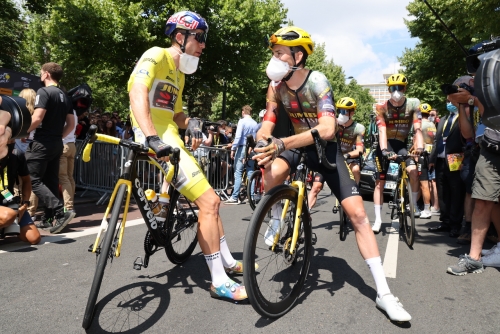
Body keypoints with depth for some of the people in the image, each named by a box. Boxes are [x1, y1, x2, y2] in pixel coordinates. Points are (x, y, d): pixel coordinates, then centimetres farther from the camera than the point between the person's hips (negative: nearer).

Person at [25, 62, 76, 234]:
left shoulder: (44, 92, -10)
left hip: (42, 142, -8)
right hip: (57, 144, 8)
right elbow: (71, 124, 13)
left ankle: (60, 212, -17)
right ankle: (49, 219, 15)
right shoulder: (65, 96, 14)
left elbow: (37, 118, -20)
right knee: (51, 181, 11)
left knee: (33, 180, -5)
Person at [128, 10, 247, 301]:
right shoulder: (157, 56, -7)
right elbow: (137, 93, -25)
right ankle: (219, 282, -2)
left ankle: (227, 261, 30)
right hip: (158, 141, -10)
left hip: (171, 140, 10)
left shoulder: (178, 73, 22)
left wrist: (192, 124, 2)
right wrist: (152, 138, -38)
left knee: (209, 199, 16)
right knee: (209, 202, -13)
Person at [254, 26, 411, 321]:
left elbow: (327, 129, -37)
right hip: (296, 144, 3)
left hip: (325, 148, -3)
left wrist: (281, 144, -48)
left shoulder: (318, 82, -24)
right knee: (270, 175, -33)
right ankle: (277, 221, 1)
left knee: (357, 213, -11)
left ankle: (384, 292, -2)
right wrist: (262, 142, -32)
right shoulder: (276, 86, -8)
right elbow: (268, 122, -8)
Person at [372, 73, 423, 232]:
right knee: (379, 183, -2)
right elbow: (382, 131, -20)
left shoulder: (413, 104, -8)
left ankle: (414, 205, -1)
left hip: (401, 144, 1)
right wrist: (384, 150, -35)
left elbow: (417, 129, -16)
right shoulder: (382, 107, -11)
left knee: (414, 171, -25)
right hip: (385, 145, -1)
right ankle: (378, 219, 6)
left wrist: (420, 146, -34)